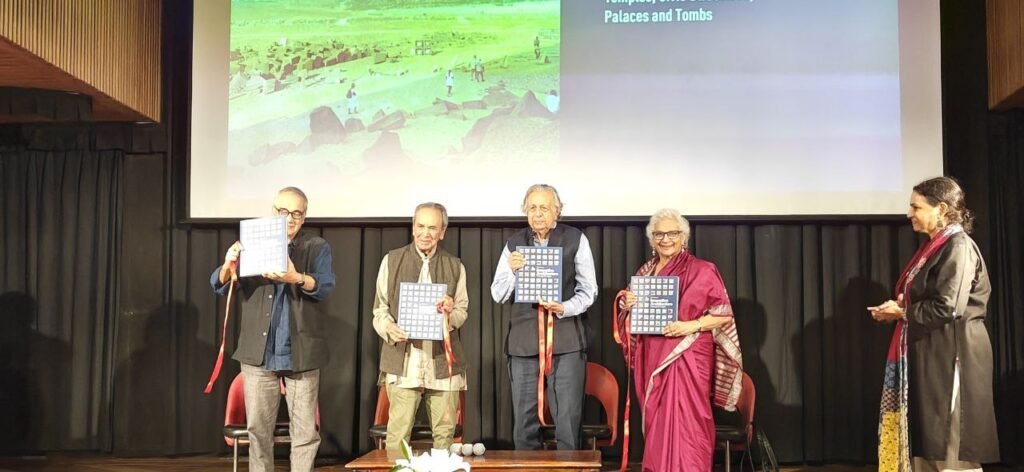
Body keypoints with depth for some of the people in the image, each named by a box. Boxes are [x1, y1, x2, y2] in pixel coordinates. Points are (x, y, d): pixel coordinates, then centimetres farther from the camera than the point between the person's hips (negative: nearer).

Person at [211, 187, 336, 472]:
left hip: (301, 353, -1)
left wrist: (297, 278, -34)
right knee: (258, 428, 7)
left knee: (305, 431, 2)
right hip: (258, 352, 2)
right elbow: (219, 285, 0)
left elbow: (325, 286, -13)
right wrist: (228, 266, -24)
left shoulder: (317, 248, 4)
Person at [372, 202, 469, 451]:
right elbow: (380, 308, 8)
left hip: (442, 360, 2)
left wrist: (450, 312, -14)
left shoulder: (455, 266, 12)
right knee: (398, 433, -6)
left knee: (445, 433, 3)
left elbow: (462, 312, 10)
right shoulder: (392, 260, 9)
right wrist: (389, 327, -13)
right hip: (403, 359, -1)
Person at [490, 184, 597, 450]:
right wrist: (511, 271, -10)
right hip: (524, 341, 2)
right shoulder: (514, 244, 10)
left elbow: (589, 289, 4)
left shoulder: (576, 240, 4)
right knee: (524, 424, 6)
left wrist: (565, 308, -14)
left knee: (568, 423, -2)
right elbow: (498, 295, 9)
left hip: (566, 340, -2)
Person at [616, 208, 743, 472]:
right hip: (652, 359, 6)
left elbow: (724, 314, -6)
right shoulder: (645, 271, 13)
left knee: (685, 425, -9)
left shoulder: (701, 270, -4)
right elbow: (633, 316, 18)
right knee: (656, 424, 9)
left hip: (687, 358, -5)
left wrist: (692, 326, -20)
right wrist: (628, 305, -4)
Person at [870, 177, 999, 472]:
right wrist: (899, 308, 1)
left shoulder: (958, 247, -13)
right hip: (930, 353, 9)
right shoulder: (935, 246, 14)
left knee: (950, 446, -3)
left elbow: (947, 308, -21)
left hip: (952, 354, -9)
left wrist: (902, 312, -8)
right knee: (928, 440, 10)